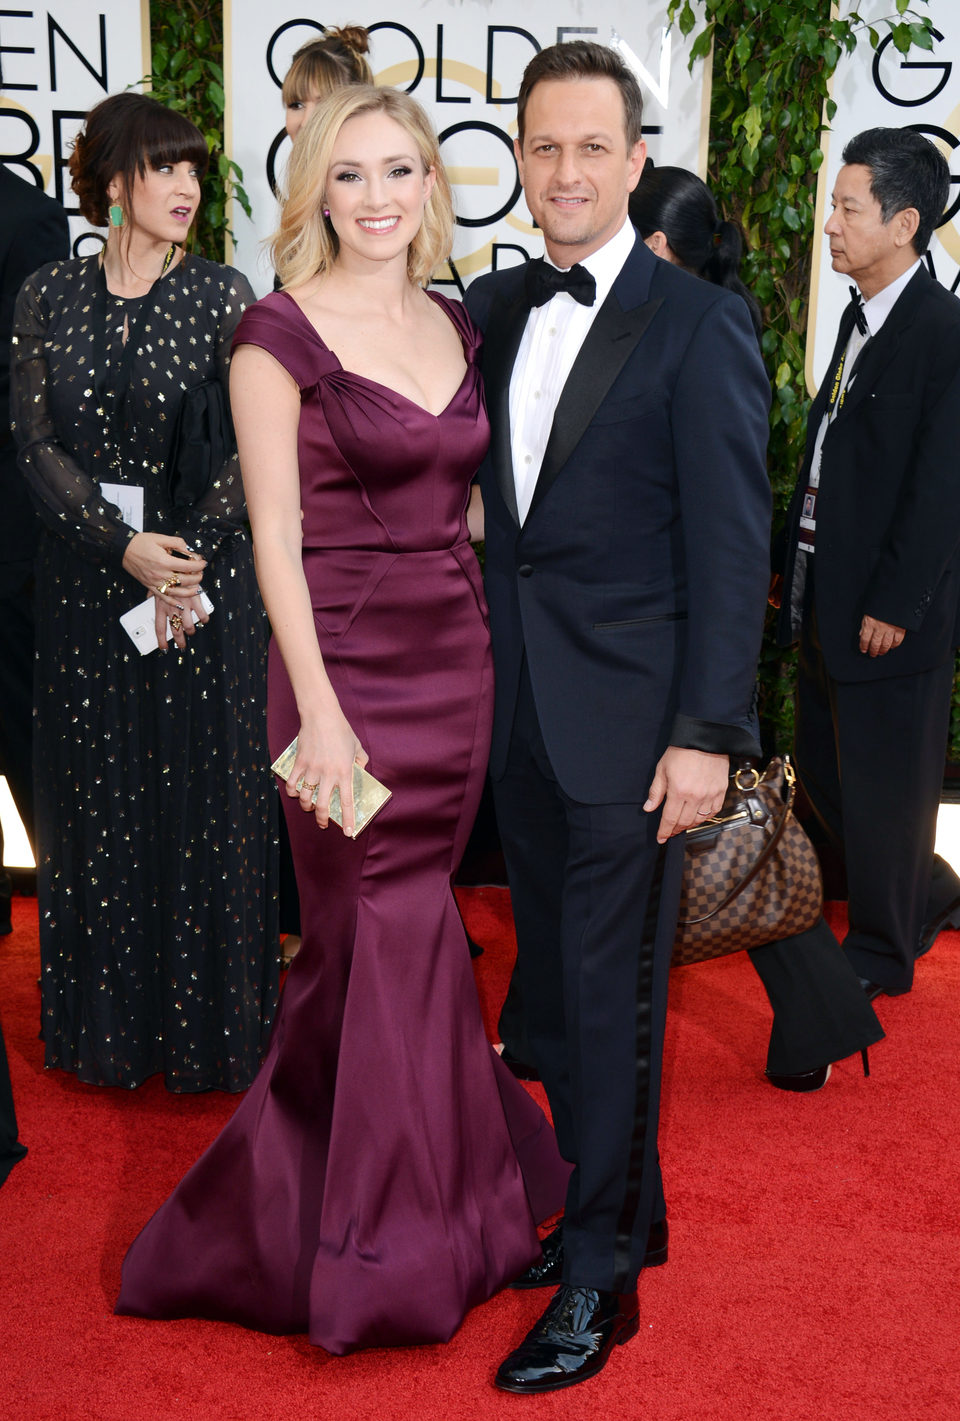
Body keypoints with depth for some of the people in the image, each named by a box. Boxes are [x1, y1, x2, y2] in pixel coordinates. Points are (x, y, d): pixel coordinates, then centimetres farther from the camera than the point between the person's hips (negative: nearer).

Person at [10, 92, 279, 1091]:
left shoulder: (221, 295, 0)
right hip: (85, 582, 2)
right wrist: (124, 546, -12)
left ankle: (208, 1026, 17)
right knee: (98, 799, 8)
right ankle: (111, 1026, 22)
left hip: (203, 575, -2)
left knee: (204, 793, 3)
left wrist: (186, 558, -14)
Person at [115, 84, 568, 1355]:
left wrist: (496, 654, 9)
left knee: (385, 935, 13)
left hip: (458, 656, 6)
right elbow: (275, 534, -11)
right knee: (388, 938, 2)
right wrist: (319, 711, -17)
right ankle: (395, 1247, 23)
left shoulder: (455, 328, 10)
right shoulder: (281, 333, -8)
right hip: (348, 665, -6)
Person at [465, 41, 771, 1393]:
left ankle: (600, 1279, 19)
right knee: (554, 986, 15)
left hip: (629, 723, -6)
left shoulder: (698, 325, -9)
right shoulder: (496, 308, 10)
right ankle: (620, 1206, 34)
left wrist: (705, 735, -15)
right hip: (521, 712, 6)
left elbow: (732, 544, -11)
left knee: (611, 1000, 3)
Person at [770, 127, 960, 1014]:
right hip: (827, 602, 9)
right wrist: (794, 567, 15)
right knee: (824, 772, 18)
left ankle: (883, 952, 25)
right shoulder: (861, 319, 12)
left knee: (884, 787, 6)